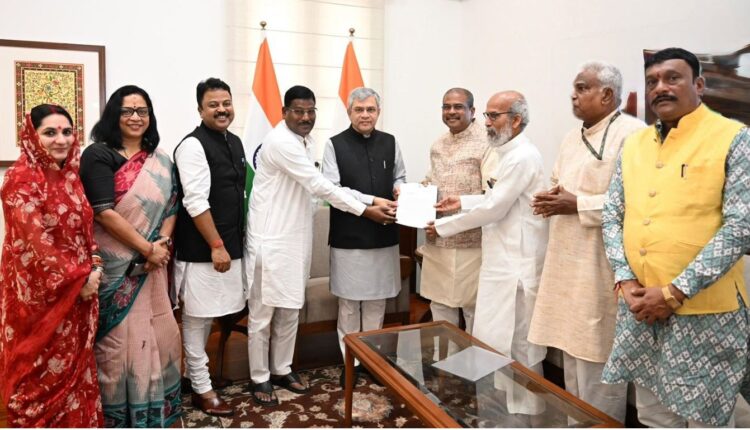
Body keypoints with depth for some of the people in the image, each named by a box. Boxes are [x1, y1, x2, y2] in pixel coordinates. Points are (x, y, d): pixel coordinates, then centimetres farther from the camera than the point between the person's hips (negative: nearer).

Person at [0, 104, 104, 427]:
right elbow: (35, 241, -20)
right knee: (43, 371, 8)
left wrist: (94, 268, -3)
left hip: (77, 291, 7)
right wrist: (78, 278, -17)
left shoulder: (70, 175, 7)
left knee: (75, 366, 17)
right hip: (40, 292, -7)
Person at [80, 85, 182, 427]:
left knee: (159, 333, 11)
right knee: (119, 338, 4)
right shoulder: (98, 155, -7)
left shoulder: (159, 159, 10)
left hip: (152, 264, 5)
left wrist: (163, 242, -8)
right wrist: (147, 248, -15)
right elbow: (104, 212, -16)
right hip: (116, 266, -5)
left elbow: (171, 204, 9)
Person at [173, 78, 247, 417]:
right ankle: (202, 389, 18)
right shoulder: (193, 146, -14)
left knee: (208, 316, 19)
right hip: (202, 249, -8)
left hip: (231, 244, 8)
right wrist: (216, 246, -18)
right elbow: (196, 203, -19)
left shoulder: (235, 142, 12)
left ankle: (194, 372, 36)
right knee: (197, 318, 5)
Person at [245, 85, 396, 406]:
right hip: (270, 239, -8)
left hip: (295, 238, 8)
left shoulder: (306, 140, 10)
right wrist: (365, 211, -20)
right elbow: (318, 185, -21)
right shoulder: (280, 141, -18)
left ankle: (281, 370, 29)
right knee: (262, 312, 4)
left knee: (290, 310, 15)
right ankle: (259, 378, 18)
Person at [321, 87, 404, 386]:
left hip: (384, 235, 3)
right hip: (349, 236, -3)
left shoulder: (390, 143, 5)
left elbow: (399, 177, 16)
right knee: (349, 303, 8)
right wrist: (371, 201, -19)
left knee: (377, 301, 13)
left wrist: (400, 189, -8)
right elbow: (332, 189, -11)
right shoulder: (335, 145, -5)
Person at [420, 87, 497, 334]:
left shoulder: (486, 143, -11)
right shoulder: (437, 146, 13)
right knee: (439, 302, 16)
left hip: (471, 241, -7)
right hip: (437, 240, 7)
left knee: (473, 306, 6)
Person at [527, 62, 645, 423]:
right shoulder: (572, 138, 15)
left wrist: (578, 205, -20)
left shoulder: (632, 133, -12)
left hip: (601, 268, -8)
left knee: (597, 360, 1)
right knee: (573, 353, 18)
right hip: (567, 264, 9)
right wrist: (550, 199, 1)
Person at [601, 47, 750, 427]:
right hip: (640, 308, 5)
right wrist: (625, 281, -5)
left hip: (703, 312, -5)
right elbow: (612, 216, 9)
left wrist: (674, 293, -17)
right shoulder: (633, 145, 10)